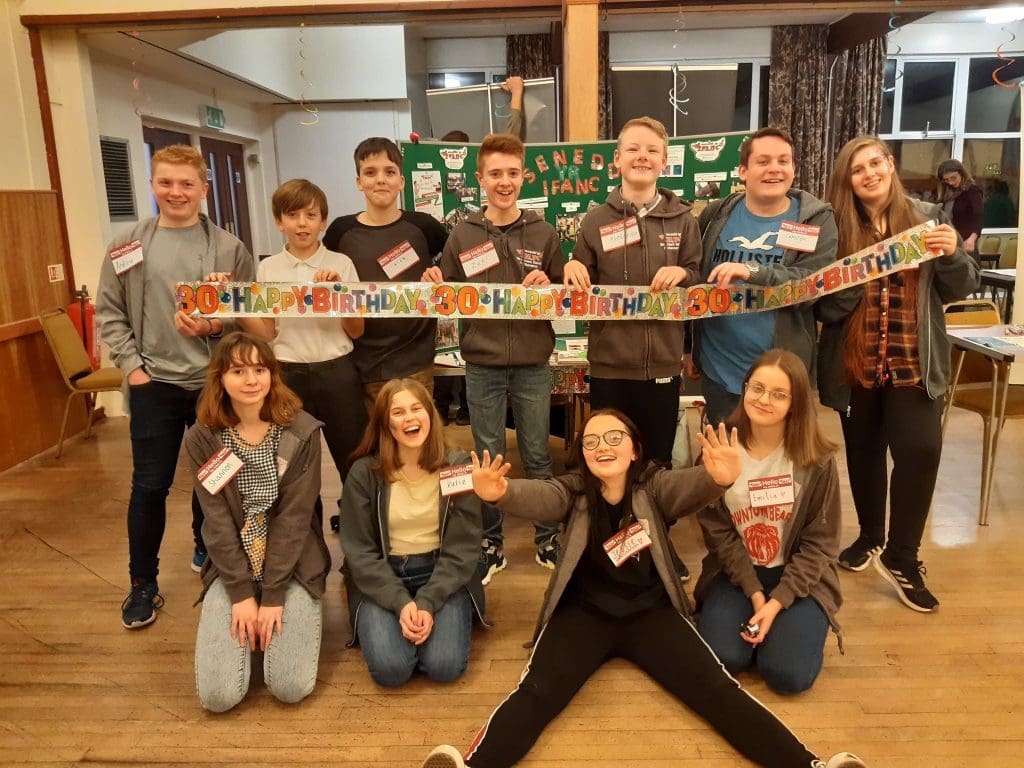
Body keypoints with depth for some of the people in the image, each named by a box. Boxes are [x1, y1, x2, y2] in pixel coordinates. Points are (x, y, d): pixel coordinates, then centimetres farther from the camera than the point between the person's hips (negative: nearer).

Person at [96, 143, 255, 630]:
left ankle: (209, 553, 39)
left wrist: (215, 326, -16)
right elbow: (108, 313, 5)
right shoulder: (127, 247, 2)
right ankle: (143, 584, 20)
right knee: (149, 485, 5)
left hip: (215, 382, 0)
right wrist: (131, 364, -4)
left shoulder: (228, 248, -1)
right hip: (153, 384, 0)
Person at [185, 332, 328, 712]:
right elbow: (217, 521, -7)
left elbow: (295, 516, -12)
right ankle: (251, 622, 20)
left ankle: (272, 619, 18)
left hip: (293, 567, -1)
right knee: (217, 695, -9)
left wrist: (274, 594, -15)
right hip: (231, 569, 1)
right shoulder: (202, 439, -6)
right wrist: (242, 592, -13)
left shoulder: (301, 431, -11)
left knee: (291, 687, -12)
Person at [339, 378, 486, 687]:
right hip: (382, 579, 0)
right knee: (390, 668, -21)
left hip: (443, 576, 0)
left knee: (445, 666, -20)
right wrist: (401, 603, -18)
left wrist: (428, 603, -19)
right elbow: (359, 551, -6)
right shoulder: (364, 473, -8)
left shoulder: (458, 466, -7)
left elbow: (463, 548, -7)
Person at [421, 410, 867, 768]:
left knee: (717, 690, -13)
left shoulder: (654, 487, -4)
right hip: (584, 612, 0)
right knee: (537, 692, -22)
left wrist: (719, 478, -51)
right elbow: (536, 496, -25)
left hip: (651, 611, 1)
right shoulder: (574, 492, -4)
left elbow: (690, 485, -26)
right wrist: (500, 493, -50)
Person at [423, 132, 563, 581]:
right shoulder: (462, 236, 2)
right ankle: (490, 543, 25)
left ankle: (546, 537, 29)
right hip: (482, 366, 0)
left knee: (537, 456, 12)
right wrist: (436, 289, -15)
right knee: (488, 459, 10)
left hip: (533, 365, 0)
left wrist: (548, 289, -15)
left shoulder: (544, 234, 2)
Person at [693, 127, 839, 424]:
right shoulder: (715, 215, 2)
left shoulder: (817, 220, -3)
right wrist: (688, 348, 8)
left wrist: (753, 271, -31)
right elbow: (694, 276, 7)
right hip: (718, 371, 2)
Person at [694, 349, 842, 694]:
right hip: (735, 572, 1)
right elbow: (718, 531, -7)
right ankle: (755, 617, 13)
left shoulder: (817, 460, -12)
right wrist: (754, 593, -15)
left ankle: (785, 620, 15)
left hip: (798, 577, -1)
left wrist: (777, 602, -18)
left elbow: (819, 542, -8)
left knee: (787, 674, -19)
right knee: (722, 659, -21)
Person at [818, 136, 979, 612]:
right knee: (864, 453, 13)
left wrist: (952, 255, -16)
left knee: (920, 449, -11)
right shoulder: (836, 228, -1)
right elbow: (822, 304, -3)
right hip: (855, 363, 1)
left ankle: (901, 556, 6)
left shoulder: (927, 218, 1)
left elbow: (960, 290, 3)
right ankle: (870, 535, 35)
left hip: (914, 364, 0)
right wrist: (853, 281, -22)